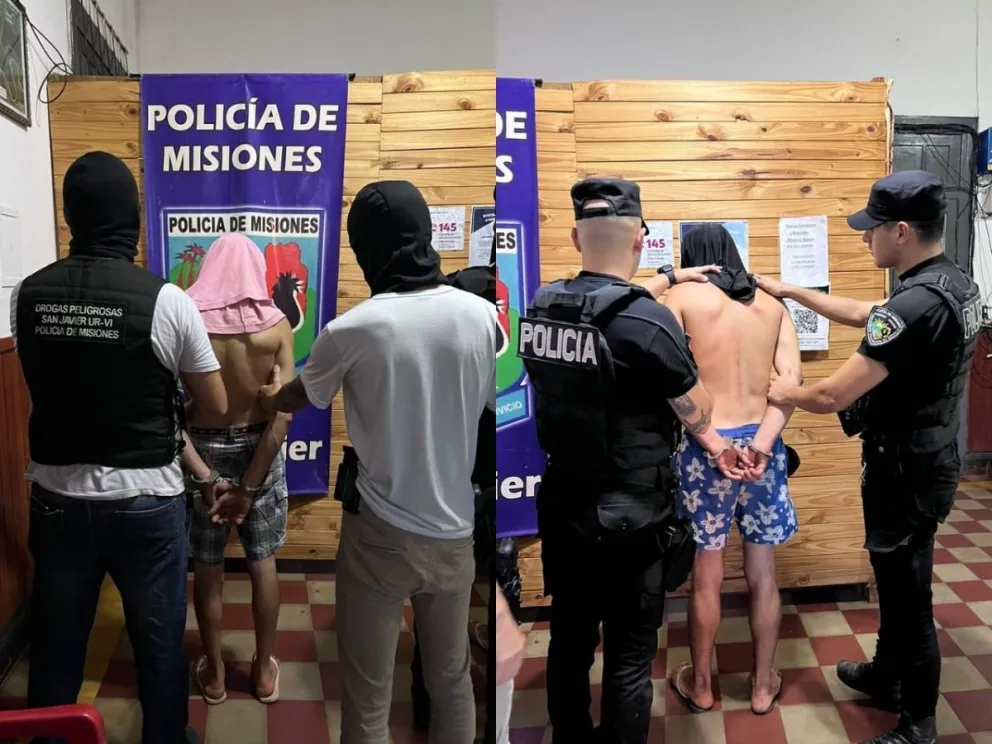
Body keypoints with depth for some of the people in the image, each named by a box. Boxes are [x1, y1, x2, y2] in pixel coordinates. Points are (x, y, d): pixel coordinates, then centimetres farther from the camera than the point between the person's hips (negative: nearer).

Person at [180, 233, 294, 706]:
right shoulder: (276, 324, -11)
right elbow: (283, 413, -16)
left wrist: (204, 475, -15)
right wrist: (249, 487, -13)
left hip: (202, 452, 0)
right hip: (258, 452, 0)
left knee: (207, 569, 16)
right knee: (262, 563, 17)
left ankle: (213, 673, 31)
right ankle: (264, 671, 30)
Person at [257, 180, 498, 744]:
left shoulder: (351, 330, -14)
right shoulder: (481, 315, -7)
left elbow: (299, 398, 7)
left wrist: (268, 398, 29)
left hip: (381, 533, -3)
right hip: (454, 531, 3)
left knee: (368, 698, 13)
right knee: (453, 681, 21)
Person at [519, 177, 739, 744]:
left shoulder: (541, 307, -3)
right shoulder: (649, 323, -23)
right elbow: (700, 415, -10)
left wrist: (672, 278, 26)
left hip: (562, 508, 7)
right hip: (628, 519, -6)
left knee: (569, 641, 22)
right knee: (629, 658, 10)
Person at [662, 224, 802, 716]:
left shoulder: (683, 296, -1)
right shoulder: (772, 304, 9)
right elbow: (792, 379, -4)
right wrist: (762, 442, -11)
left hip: (706, 446, -3)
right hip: (762, 445, 4)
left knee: (706, 578, 10)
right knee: (763, 575, 16)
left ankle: (700, 686, 28)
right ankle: (763, 685, 31)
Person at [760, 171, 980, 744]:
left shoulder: (915, 305, -29)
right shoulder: (956, 285, 4)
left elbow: (831, 397, -26)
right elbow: (861, 314, 17)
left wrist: (775, 391, -6)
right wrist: (789, 290, 16)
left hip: (906, 470, -10)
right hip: (931, 458, 10)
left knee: (909, 594, 6)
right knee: (896, 580, 25)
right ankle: (886, 676, 45)